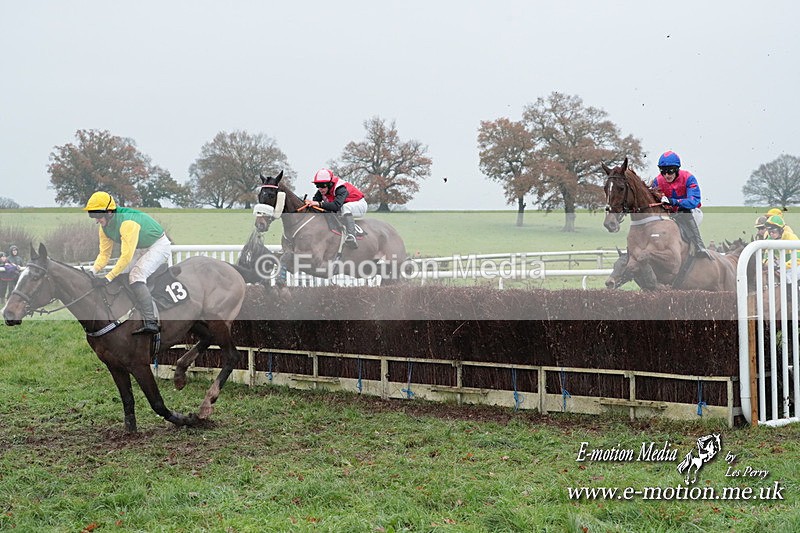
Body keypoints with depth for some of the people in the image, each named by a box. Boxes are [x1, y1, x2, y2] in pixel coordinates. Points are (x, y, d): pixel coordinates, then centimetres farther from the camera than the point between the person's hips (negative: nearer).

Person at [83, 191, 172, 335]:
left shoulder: (127, 223, -35)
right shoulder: (104, 228, -6)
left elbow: (126, 256, -37)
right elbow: (104, 254, 0)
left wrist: (108, 278, -36)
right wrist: (92, 272, -18)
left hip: (158, 246, -10)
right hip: (140, 249, 10)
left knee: (136, 276, -26)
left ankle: (151, 323, -30)